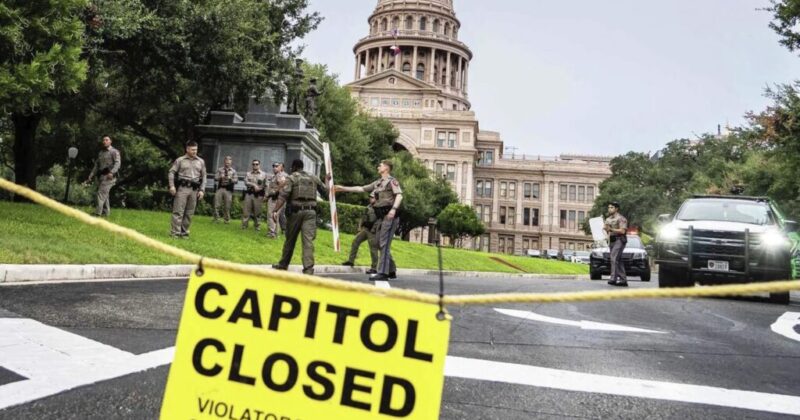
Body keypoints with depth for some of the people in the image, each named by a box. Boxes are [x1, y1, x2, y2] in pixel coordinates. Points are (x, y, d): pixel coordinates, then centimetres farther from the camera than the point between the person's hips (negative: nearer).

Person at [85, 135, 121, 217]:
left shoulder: (114, 152, 1)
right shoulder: (100, 153, 23)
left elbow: (117, 163, -13)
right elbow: (96, 166, 24)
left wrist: (112, 172, -29)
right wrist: (90, 177, 18)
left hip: (109, 176, -7)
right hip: (100, 176, 7)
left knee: (101, 193, -18)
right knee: (105, 195, 8)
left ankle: (98, 213, -24)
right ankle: (106, 213, 13)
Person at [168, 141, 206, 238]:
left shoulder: (201, 162, 12)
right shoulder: (180, 160, 4)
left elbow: (203, 176, 13)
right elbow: (172, 172, 4)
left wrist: (202, 190, 5)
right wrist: (172, 186, -7)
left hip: (194, 190, 3)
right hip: (182, 188, -3)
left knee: (189, 213, 6)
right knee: (178, 211, -6)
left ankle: (184, 232, 15)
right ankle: (175, 232, -3)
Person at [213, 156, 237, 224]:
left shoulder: (233, 171, 8)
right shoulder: (220, 169, 10)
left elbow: (236, 180, 1)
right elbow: (215, 177, 4)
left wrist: (230, 178, -18)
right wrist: (220, 177, -16)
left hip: (228, 190, -1)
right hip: (220, 188, 1)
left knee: (227, 206, 0)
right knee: (216, 205, -2)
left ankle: (227, 220, 12)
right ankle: (216, 219, 8)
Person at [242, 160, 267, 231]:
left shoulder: (264, 174, 6)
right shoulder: (248, 173, 11)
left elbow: (265, 186, 5)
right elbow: (246, 182, -5)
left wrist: (265, 196, -2)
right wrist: (254, 185, -18)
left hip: (258, 195, -2)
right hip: (249, 194, 2)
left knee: (257, 212, 2)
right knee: (246, 211, 1)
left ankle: (257, 226, 13)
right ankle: (244, 225, 10)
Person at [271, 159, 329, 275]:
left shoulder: (291, 178, 1)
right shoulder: (314, 178, 13)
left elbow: (283, 196, -11)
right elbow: (325, 192, 21)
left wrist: (275, 210, -17)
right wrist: (326, 181, 40)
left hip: (296, 211, -2)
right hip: (310, 212, 2)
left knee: (290, 240, 12)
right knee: (308, 240, -6)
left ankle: (283, 265, 28)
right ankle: (308, 268, -17)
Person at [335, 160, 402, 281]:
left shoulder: (392, 181, -4)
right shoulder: (377, 183, 21)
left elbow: (399, 195, -17)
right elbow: (361, 189, 23)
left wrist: (394, 209, -32)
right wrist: (343, 188, 21)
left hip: (389, 216, -9)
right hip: (381, 216, 9)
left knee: (384, 243, -13)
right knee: (380, 243, 10)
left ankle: (383, 272, -14)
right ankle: (391, 271, 17)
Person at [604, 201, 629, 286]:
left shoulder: (621, 218, -6)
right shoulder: (608, 219, 18)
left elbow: (622, 231, -14)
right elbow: (606, 229, 24)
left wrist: (611, 229, -21)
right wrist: (604, 229, 1)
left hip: (619, 240, -8)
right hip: (611, 241, 8)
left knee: (614, 258, -20)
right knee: (618, 260, 8)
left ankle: (613, 279, -25)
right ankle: (623, 280, 12)